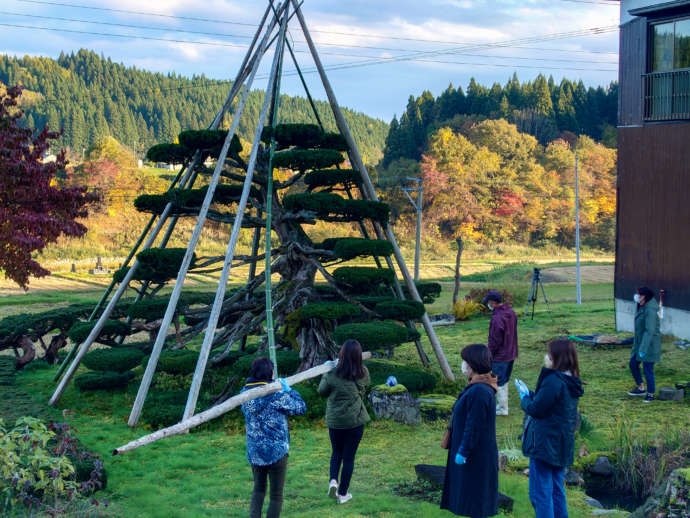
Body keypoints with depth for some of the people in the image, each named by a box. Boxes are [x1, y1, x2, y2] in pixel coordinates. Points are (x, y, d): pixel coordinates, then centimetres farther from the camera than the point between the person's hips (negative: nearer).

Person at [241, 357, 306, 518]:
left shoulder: (245, 392, -2)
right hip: (276, 451, -5)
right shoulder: (276, 395, -18)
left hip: (253, 452, 5)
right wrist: (288, 389, 2)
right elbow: (300, 408, -10)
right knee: (276, 495, 7)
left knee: (258, 489, 21)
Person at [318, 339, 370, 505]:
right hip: (355, 420, 0)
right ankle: (342, 494, 17)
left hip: (334, 421, 0)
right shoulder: (363, 374, -11)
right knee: (349, 456, 11)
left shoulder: (332, 374, -14)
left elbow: (322, 392, 1)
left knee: (336, 452, 23)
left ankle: (333, 480, 2)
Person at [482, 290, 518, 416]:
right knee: (504, 381, 20)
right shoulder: (511, 312, 3)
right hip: (511, 354, 9)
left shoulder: (497, 318, -26)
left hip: (500, 357, -9)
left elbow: (495, 341, -22)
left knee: (499, 383, 4)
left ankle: (503, 408, 11)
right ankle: (502, 404, 31)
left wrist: (489, 356, -10)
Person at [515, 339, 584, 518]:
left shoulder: (553, 381, -21)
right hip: (561, 446, 9)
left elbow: (536, 409, -18)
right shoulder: (570, 381, 8)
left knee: (540, 493, -2)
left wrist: (524, 397, 0)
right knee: (556, 491, 18)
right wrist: (529, 394, 11)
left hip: (545, 444, -9)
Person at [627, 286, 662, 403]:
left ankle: (651, 394, 15)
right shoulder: (641, 307, 4)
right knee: (633, 364, 14)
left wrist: (643, 348, -29)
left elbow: (650, 331, -28)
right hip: (639, 341, 9)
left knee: (647, 368, -1)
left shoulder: (650, 310, -25)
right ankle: (641, 388, 30)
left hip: (649, 343, -9)